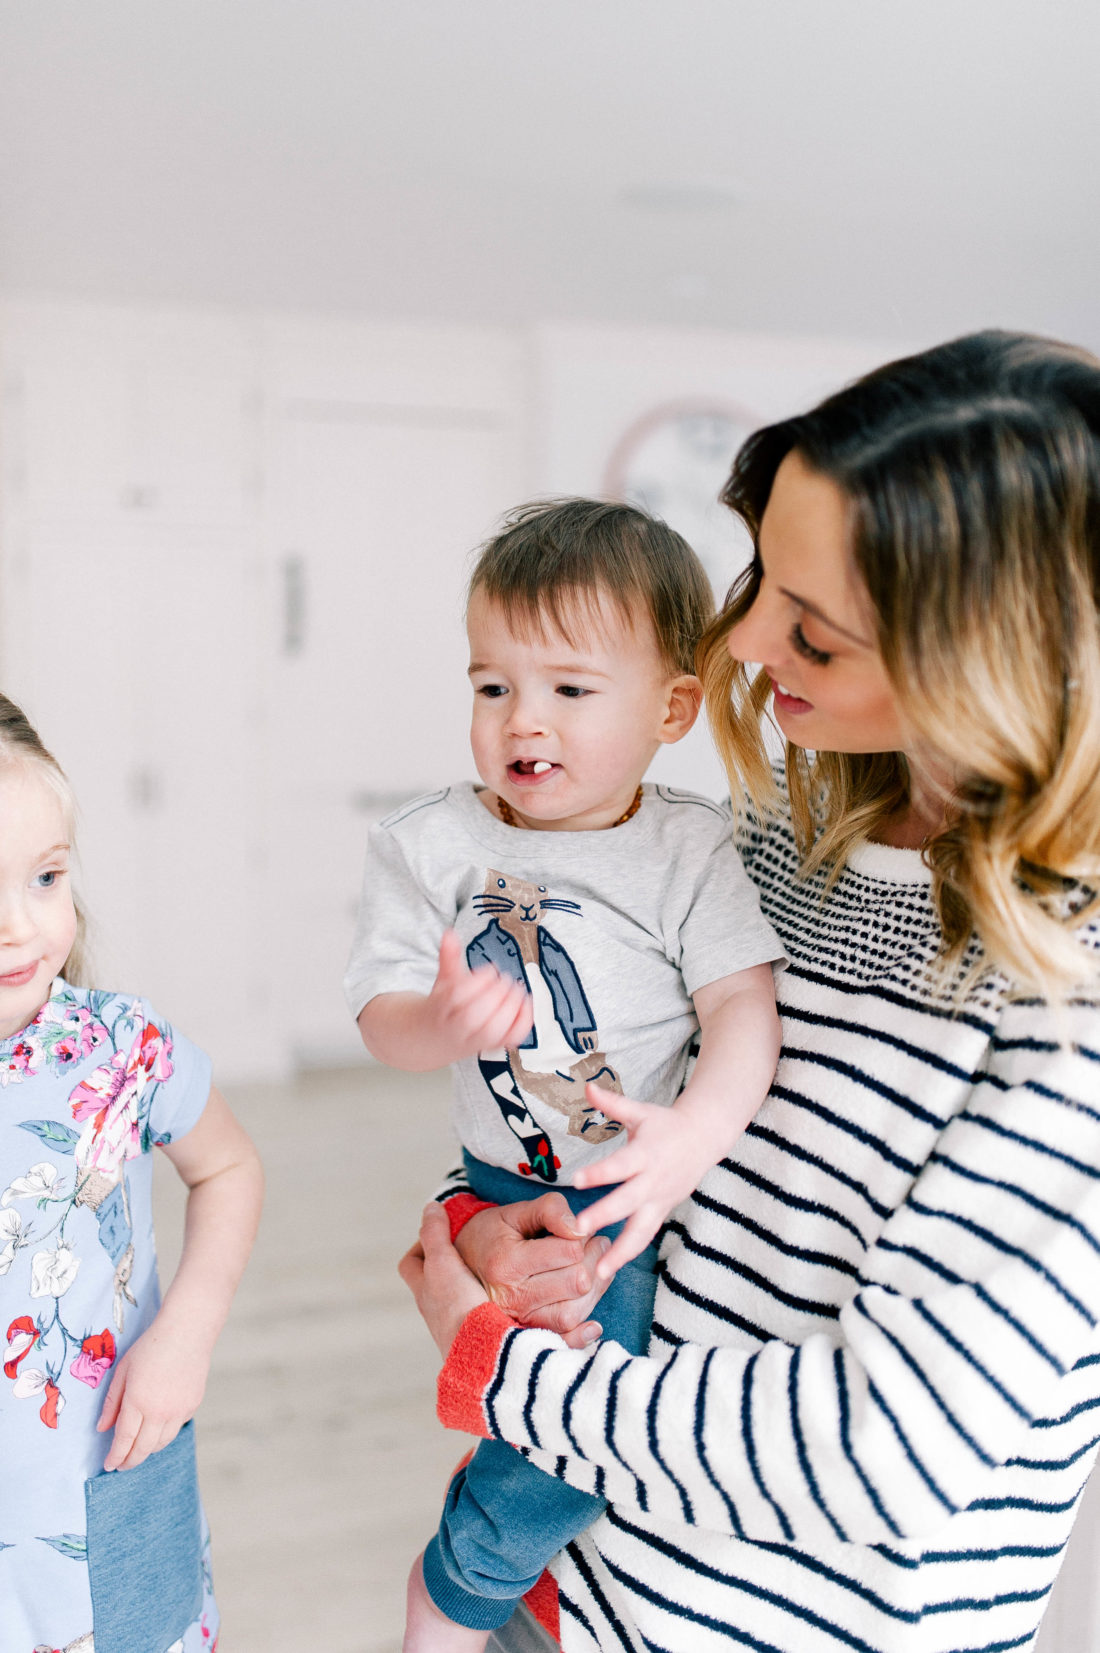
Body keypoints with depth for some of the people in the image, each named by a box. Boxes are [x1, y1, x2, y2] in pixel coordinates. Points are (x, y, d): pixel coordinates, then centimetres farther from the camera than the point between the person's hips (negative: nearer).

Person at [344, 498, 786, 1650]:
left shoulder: (693, 849, -7)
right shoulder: (431, 843, -3)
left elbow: (744, 1008, -14)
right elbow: (383, 1016, -4)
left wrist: (696, 1132, -33)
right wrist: (444, 1024, -27)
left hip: (656, 1198, 0)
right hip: (506, 1187, 0)